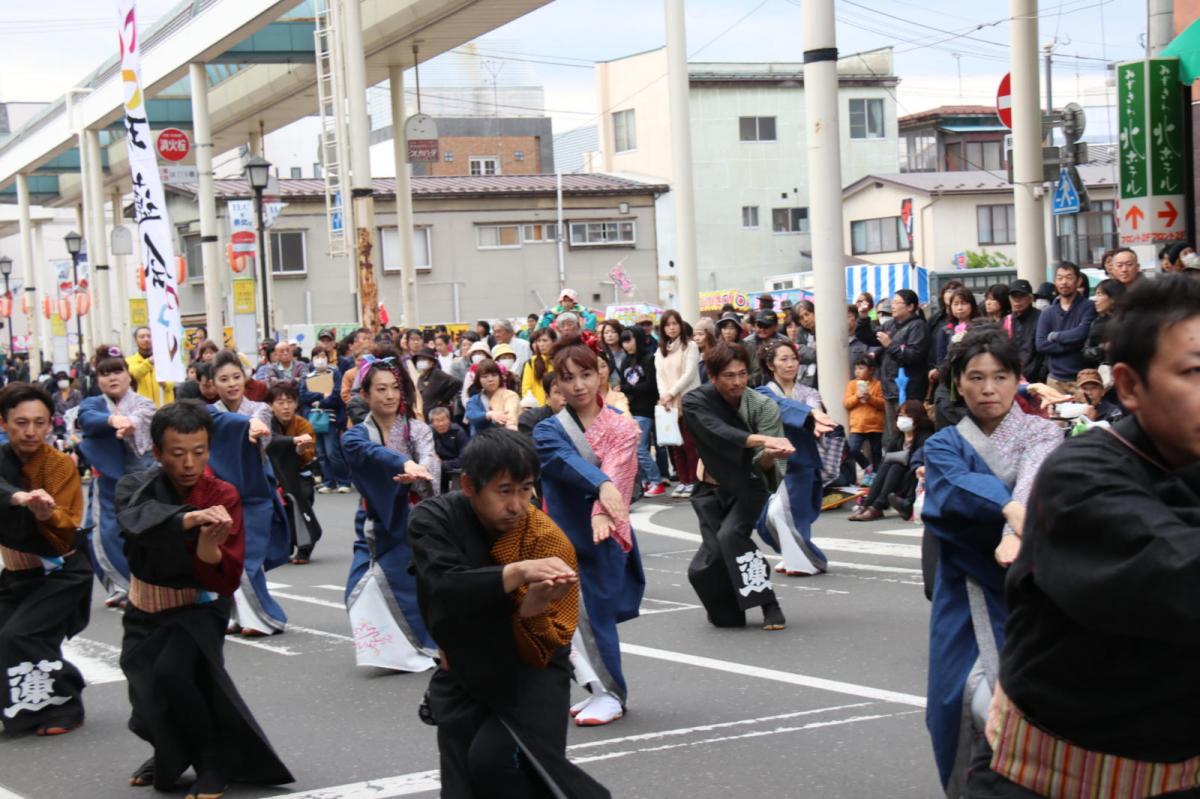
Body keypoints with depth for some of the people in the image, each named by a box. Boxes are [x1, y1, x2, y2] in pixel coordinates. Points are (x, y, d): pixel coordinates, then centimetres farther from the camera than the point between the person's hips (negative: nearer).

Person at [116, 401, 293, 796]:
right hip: (146, 609, 4)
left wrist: (209, 544, -43)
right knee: (146, 700, 6)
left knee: (171, 673, -28)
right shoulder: (136, 485, -12)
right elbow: (139, 517, -38)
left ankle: (214, 761, -9)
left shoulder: (223, 496, -17)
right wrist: (190, 518, -57)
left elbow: (224, 582, -22)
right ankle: (171, 752, 40)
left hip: (198, 605, -3)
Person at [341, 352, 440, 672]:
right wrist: (404, 463, -48)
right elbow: (372, 453, -26)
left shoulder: (416, 428, 1)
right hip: (380, 528, 1)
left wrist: (416, 475, -44)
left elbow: (428, 460, -20)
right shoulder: (356, 437, -2)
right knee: (365, 590, -9)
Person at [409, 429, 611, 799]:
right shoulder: (434, 519, -12)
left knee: (493, 758, -26)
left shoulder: (549, 540, -18)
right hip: (464, 674, 2)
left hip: (530, 673, -2)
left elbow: (541, 652, -18)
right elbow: (445, 588, -33)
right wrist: (517, 571, -46)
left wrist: (532, 610, -40)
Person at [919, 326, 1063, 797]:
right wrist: (1009, 508, -40)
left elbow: (1038, 484, -19)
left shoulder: (1044, 436, 3)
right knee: (975, 703, -10)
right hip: (971, 594, 1)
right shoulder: (945, 446, 6)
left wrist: (1016, 535, -42)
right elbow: (955, 485, -18)